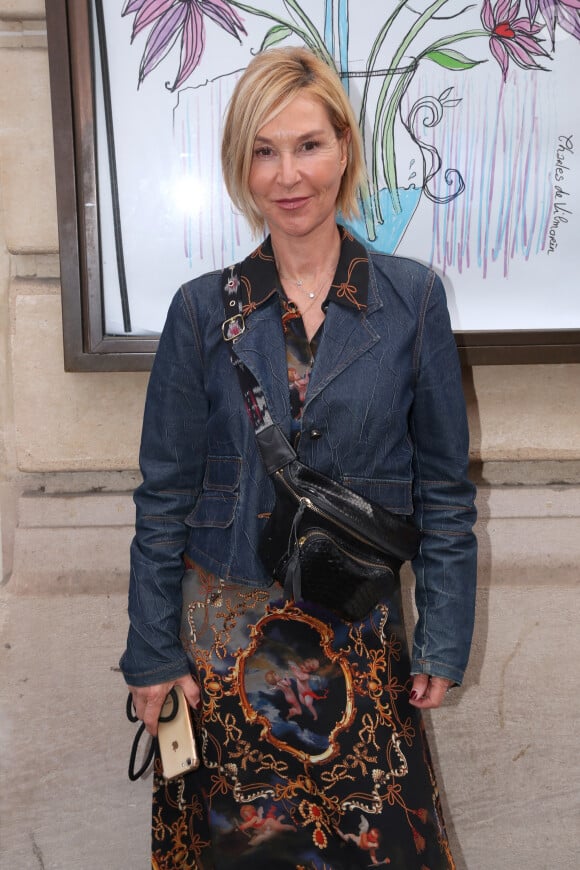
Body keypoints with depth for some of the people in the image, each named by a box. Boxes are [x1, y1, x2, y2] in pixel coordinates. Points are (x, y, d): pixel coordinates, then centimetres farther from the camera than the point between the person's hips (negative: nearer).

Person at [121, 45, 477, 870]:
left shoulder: (412, 298, -4)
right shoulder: (202, 309, -4)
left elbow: (444, 485, 0)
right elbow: (165, 494, 0)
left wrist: (445, 640, -1)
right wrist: (152, 653, 0)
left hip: (361, 632, 0)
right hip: (225, 630, 1)